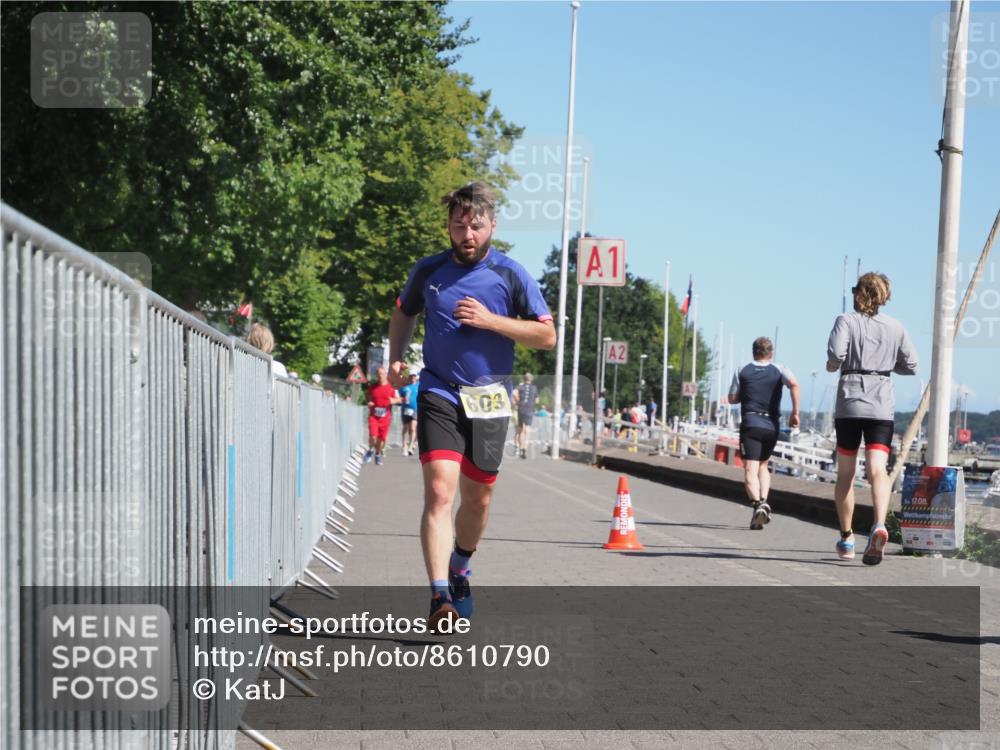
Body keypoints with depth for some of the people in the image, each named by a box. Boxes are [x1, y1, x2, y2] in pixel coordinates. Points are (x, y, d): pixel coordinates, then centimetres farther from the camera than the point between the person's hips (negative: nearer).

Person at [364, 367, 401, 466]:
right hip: (373, 416, 0)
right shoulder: (372, 387, 6)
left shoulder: (391, 387, 2)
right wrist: (369, 403, -2)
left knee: (382, 438, 4)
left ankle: (378, 455, 25)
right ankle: (371, 450, 15)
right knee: (373, 436, -14)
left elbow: (398, 399, 6)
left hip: (385, 417, 0)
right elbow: (369, 398, 21)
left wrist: (394, 400, -17)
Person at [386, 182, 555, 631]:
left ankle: (459, 569, 40)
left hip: (489, 400, 1)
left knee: (478, 499, 12)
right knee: (439, 491, -18)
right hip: (440, 395, -1)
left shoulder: (510, 275, -2)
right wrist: (396, 358, 6)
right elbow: (404, 312, 23)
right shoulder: (428, 271, 3)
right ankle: (440, 597, -22)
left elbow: (547, 336, -3)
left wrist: (490, 320, -14)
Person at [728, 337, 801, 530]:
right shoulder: (779, 370, 6)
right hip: (772, 427, 2)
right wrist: (795, 412, -9)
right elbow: (794, 385, -12)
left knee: (750, 470, -8)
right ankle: (764, 501, 2)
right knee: (763, 465, 22)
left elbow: (732, 399, 12)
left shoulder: (741, 371, 8)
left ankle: (757, 504, -31)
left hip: (750, 425, -2)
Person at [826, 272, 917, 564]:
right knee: (878, 469, -10)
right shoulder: (895, 327, 9)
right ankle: (879, 524, -35)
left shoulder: (846, 321, 0)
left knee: (845, 474, 10)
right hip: (883, 404, 1)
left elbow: (836, 354, -15)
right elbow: (910, 365, 10)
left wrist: (831, 366, 6)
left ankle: (846, 538, 16)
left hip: (849, 401, -1)